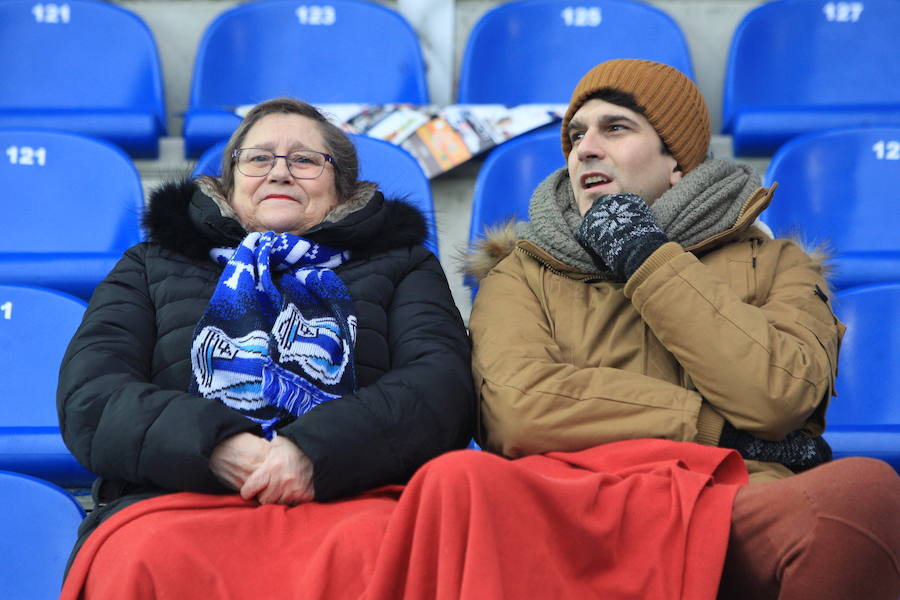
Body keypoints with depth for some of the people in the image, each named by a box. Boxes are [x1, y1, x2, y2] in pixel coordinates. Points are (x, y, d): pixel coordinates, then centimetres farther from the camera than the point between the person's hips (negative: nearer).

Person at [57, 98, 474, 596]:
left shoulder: (399, 264, 24)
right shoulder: (153, 266, 25)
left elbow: (441, 383, 4)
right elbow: (88, 394, 8)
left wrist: (318, 449, -16)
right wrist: (210, 443, -12)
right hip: (178, 501, 0)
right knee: (139, 559, -37)